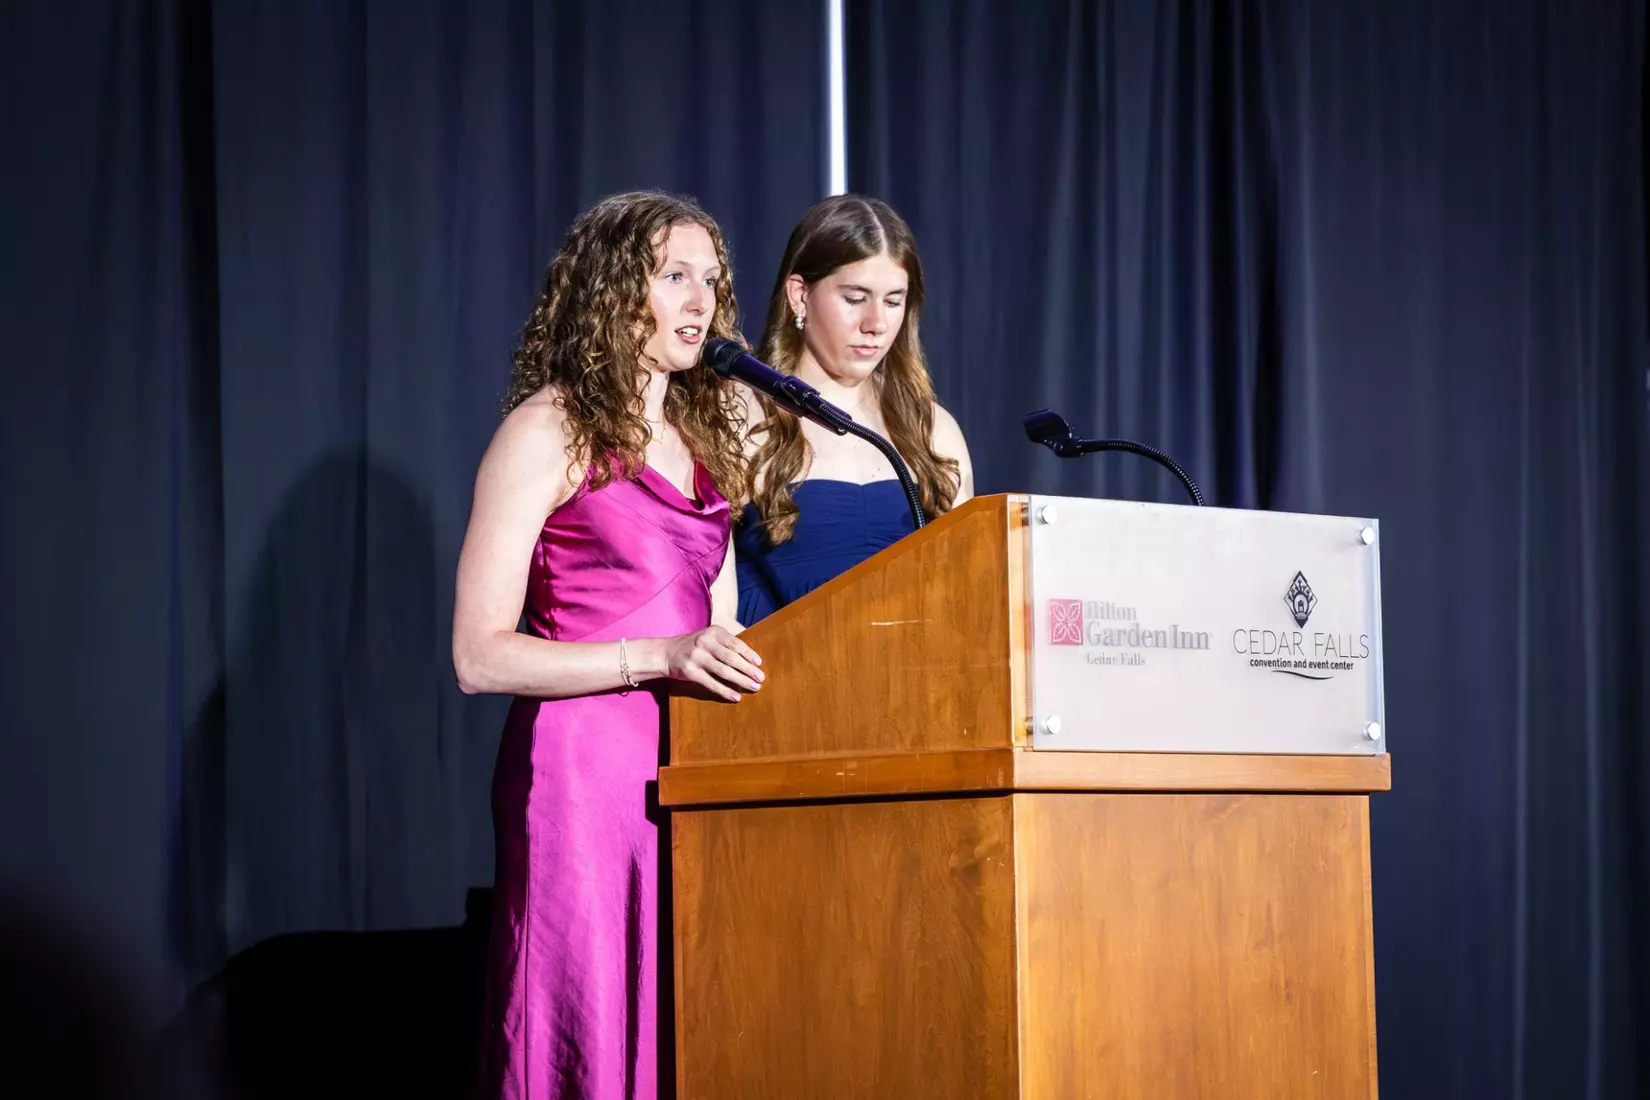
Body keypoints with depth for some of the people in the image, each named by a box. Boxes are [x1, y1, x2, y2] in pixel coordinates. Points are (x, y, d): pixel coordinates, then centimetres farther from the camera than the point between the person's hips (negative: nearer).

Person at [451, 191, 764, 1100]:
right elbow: (480, 655, -9)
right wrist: (658, 657, -17)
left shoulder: (705, 440, 18)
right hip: (584, 771, -6)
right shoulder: (551, 430, -1)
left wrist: (732, 665, 2)